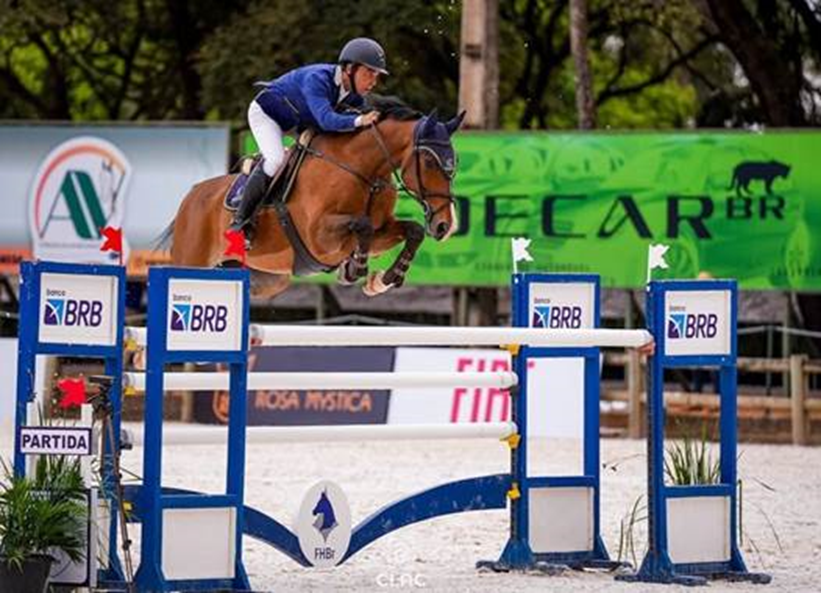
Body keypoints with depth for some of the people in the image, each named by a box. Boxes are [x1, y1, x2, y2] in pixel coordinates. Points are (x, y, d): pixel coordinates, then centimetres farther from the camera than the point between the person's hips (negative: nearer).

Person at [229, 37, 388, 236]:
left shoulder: (354, 95, -17)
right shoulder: (317, 79, -41)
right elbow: (326, 120, -54)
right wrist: (359, 121, -66)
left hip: (301, 122, 8)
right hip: (265, 113, -8)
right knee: (276, 160, -28)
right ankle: (240, 219, -22)